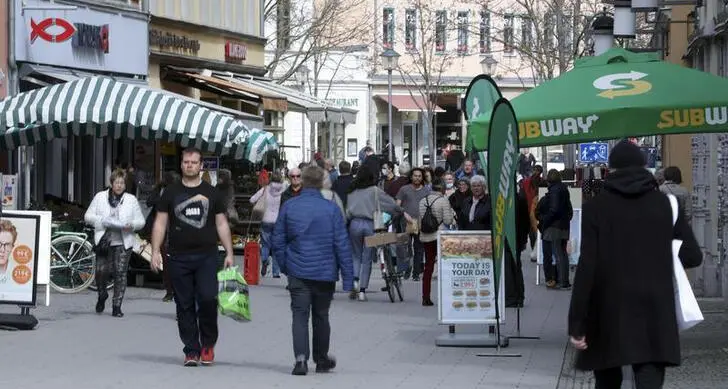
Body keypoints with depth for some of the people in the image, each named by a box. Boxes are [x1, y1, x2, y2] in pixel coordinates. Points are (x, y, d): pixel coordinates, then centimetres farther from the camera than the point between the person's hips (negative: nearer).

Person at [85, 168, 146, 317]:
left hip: (124, 242, 1)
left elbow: (141, 221, 11)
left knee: (120, 273, -4)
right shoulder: (100, 197, 8)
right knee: (101, 270, -8)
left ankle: (117, 306, 3)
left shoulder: (131, 200, 10)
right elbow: (88, 216, 8)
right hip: (104, 240, 0)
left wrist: (131, 225, -11)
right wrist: (103, 221, -10)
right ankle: (102, 295, 23)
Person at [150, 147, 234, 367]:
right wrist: (155, 251, -1)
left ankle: (208, 344, 4)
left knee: (207, 298, -15)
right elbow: (160, 224, 9)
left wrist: (229, 253, 6)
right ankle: (191, 350, 8)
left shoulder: (212, 193, 12)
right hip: (179, 258, 1)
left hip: (207, 256, -1)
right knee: (185, 306, 2)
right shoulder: (171, 193, 11)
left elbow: (222, 224, 13)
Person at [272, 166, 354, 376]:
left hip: (298, 272, 0)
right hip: (325, 272, 0)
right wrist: (347, 277, -2)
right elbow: (342, 244, -6)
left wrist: (284, 267, 17)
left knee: (299, 315, 0)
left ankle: (301, 358, -18)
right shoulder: (331, 209, -7)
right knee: (321, 316, 14)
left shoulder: (289, 207, -2)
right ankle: (321, 360, 27)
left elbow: (278, 241, 4)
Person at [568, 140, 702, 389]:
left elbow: (587, 267, -9)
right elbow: (692, 255, 4)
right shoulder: (665, 203, 5)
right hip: (655, 313, 1)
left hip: (610, 312, -1)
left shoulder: (596, 207, -2)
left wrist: (577, 323, -8)